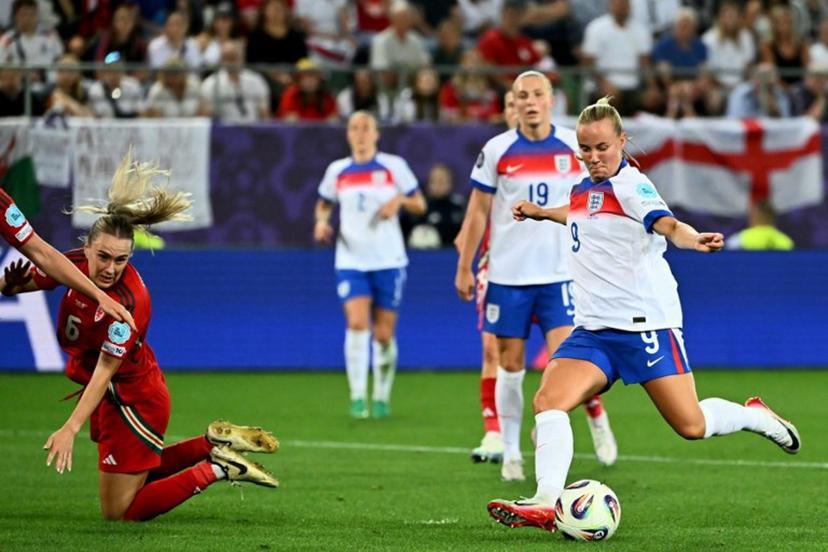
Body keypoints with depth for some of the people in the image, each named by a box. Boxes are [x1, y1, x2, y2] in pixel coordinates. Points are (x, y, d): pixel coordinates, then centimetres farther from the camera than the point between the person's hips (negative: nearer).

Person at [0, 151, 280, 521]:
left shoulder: (128, 302, -31)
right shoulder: (76, 264, -11)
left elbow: (105, 370, -32)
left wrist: (71, 428, -38)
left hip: (132, 400, -8)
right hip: (113, 397, 8)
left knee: (120, 512, 0)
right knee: (139, 475, 26)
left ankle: (216, 470, 3)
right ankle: (215, 442, 27)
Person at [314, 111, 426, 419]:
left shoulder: (393, 166, 2)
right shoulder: (337, 171, 7)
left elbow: (420, 205, 7)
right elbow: (323, 204, 22)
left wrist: (400, 200, -14)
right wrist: (321, 221, 0)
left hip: (388, 260, 0)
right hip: (351, 260, 0)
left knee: (384, 333, 2)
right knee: (357, 322, -18)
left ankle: (382, 398, 20)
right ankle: (357, 398, -15)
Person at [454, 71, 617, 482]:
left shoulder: (575, 147, 1)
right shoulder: (497, 150, -1)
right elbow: (478, 212, 4)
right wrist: (464, 267, 2)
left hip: (560, 273, -1)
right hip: (508, 274, 1)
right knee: (510, 365, 3)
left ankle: (596, 416, 16)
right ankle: (511, 453, 13)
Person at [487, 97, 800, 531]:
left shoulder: (630, 184, -12)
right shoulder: (584, 188, 12)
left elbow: (666, 223, -33)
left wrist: (694, 238, -53)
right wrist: (540, 212, 35)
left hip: (645, 324, -7)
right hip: (593, 331, 7)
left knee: (691, 426, -5)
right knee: (548, 401, -17)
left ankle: (756, 416, 26)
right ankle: (545, 505, -22)